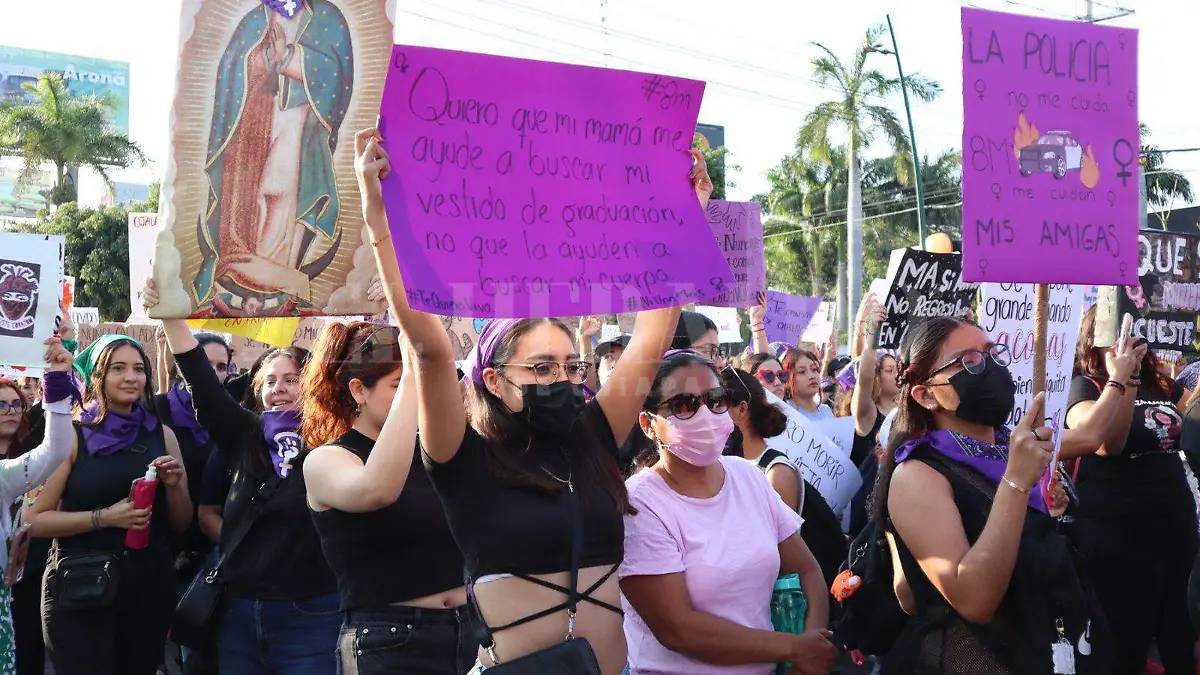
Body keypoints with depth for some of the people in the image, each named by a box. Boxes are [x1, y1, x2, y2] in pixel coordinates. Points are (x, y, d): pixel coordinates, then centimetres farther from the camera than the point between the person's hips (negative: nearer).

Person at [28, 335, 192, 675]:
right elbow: (35, 519, -9)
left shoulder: (161, 435, 5)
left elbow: (182, 523, 10)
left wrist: (174, 485, -9)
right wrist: (105, 517, -19)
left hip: (150, 587, 4)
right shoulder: (72, 435, -6)